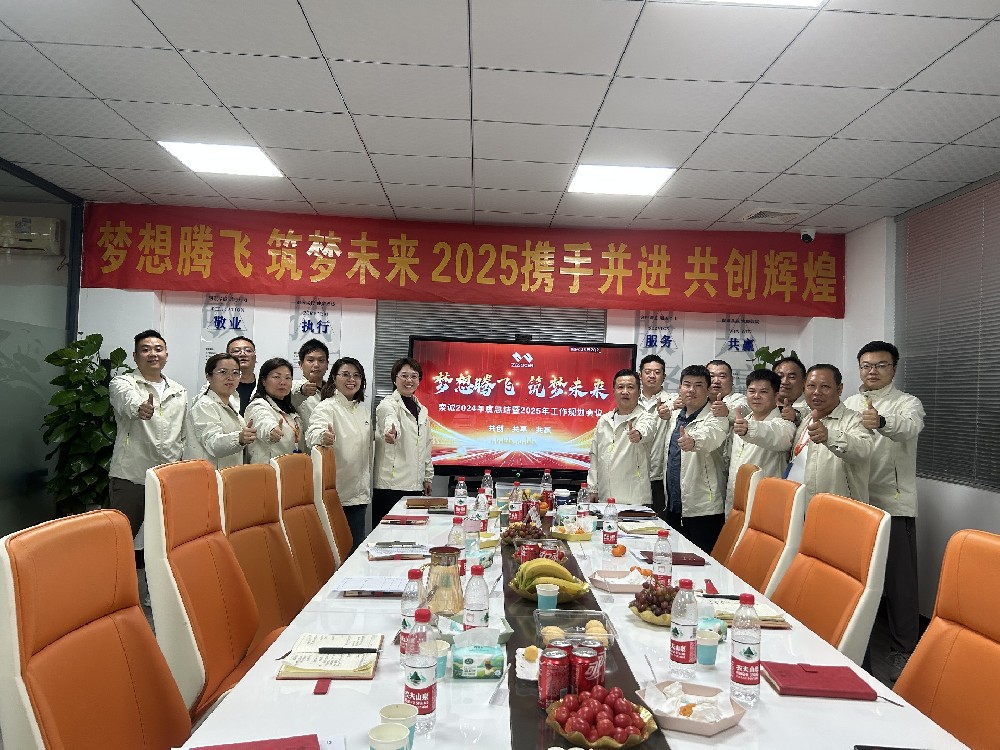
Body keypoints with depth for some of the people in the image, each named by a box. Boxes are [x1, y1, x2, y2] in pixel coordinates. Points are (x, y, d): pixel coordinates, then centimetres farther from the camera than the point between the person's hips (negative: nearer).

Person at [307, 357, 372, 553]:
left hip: (359, 493, 6)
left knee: (357, 544, 10)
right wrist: (323, 436, -51)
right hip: (336, 493, -6)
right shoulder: (326, 407, -7)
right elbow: (314, 431, -29)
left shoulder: (363, 409, 14)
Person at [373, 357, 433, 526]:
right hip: (391, 484, -6)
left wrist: (428, 477, 20)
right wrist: (391, 432, -51)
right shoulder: (388, 404, -3)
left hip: (415, 484, 6)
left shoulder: (422, 410, 19)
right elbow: (390, 420, -28)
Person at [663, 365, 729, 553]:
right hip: (673, 507, 7)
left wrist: (693, 441, -55)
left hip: (703, 510, -7)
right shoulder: (675, 416, 11)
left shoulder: (715, 418, -12)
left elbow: (711, 435, -37)